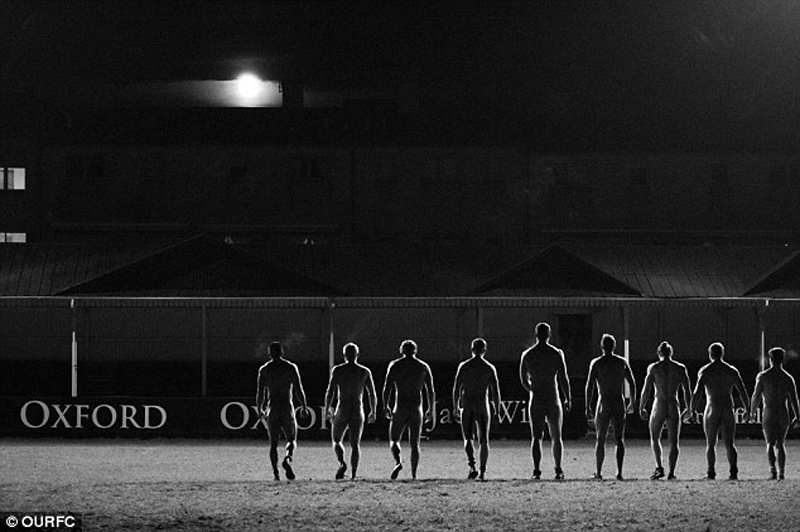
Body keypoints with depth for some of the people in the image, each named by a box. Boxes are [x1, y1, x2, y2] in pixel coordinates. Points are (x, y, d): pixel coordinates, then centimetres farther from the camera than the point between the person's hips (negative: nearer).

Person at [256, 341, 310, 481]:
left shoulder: (264, 369, 3)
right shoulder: (291, 367, 1)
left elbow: (260, 393, 2)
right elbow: (299, 390, -2)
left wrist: (259, 409, 16)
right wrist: (304, 406, 10)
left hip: (272, 408, 1)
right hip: (288, 408, -1)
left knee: (273, 443, 8)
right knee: (292, 440, 9)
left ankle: (276, 472, -3)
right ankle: (288, 459, -22)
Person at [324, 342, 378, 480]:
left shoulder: (337, 370, -2)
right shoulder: (365, 371, 2)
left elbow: (330, 392, -6)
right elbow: (372, 394, 2)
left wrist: (327, 409, 7)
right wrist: (373, 412, 13)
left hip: (341, 411, -1)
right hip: (358, 411, 1)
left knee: (336, 441, 14)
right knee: (355, 445, 5)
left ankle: (342, 463, -13)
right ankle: (353, 474, -9)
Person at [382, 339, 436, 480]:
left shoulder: (394, 365, 2)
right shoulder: (423, 367, 6)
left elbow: (387, 388, -6)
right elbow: (431, 391, 4)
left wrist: (386, 407, 1)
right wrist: (431, 410, 12)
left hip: (399, 410, -1)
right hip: (416, 409, 1)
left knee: (394, 441, 9)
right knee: (414, 444, 9)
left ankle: (398, 462, -19)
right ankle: (414, 474, 0)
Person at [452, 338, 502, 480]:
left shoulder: (463, 367, 1)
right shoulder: (490, 368, 0)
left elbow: (456, 389, -1)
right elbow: (495, 391, -1)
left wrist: (455, 408, 6)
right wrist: (497, 410, 7)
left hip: (466, 405, 0)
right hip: (483, 405, 0)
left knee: (468, 439, 5)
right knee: (483, 440, 8)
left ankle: (472, 466, -18)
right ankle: (483, 471, 1)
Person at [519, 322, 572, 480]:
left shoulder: (527, 355, 2)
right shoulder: (557, 353, -4)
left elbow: (523, 379, 10)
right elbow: (563, 378, -5)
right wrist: (568, 399, 6)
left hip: (535, 401, 1)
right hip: (553, 399, -1)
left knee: (536, 437, 2)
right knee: (556, 437, 11)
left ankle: (536, 470, -10)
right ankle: (558, 470, 3)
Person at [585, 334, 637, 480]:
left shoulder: (596, 363, -2)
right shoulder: (622, 362, 5)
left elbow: (590, 386, -7)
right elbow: (632, 383, 8)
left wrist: (587, 407, -4)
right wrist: (632, 402, 18)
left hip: (603, 403, -1)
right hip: (619, 404, 1)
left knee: (601, 439, 11)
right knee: (620, 439, -1)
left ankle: (599, 472, 14)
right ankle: (619, 471, -14)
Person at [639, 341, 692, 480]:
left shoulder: (653, 368, -2)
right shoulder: (680, 368, 3)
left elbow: (646, 390, -4)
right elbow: (687, 390, 4)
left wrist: (641, 408, 6)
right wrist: (688, 408, 17)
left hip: (659, 406, -1)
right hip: (674, 406, 1)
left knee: (655, 438, 15)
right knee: (674, 442, 8)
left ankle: (659, 467, -3)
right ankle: (671, 472, -1)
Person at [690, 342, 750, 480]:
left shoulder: (704, 371, -1)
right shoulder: (732, 371, 7)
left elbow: (697, 393, -12)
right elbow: (743, 392, 5)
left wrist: (692, 410, -7)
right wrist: (748, 411, 14)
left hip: (712, 410, -2)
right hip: (728, 411, 2)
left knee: (711, 444, 9)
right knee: (729, 444, 5)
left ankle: (711, 472, -1)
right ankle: (733, 470, -14)